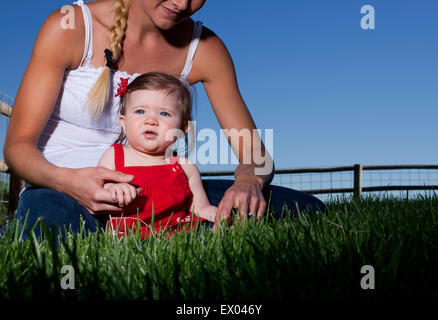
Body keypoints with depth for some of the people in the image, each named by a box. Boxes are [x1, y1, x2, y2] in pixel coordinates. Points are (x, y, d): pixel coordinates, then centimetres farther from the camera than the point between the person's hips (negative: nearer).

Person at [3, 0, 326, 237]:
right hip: (63, 192, -2)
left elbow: (254, 152, 0)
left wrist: (249, 180, -26)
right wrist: (66, 180, -32)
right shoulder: (69, 27, -8)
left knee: (306, 209, -16)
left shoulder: (205, 48, -1)